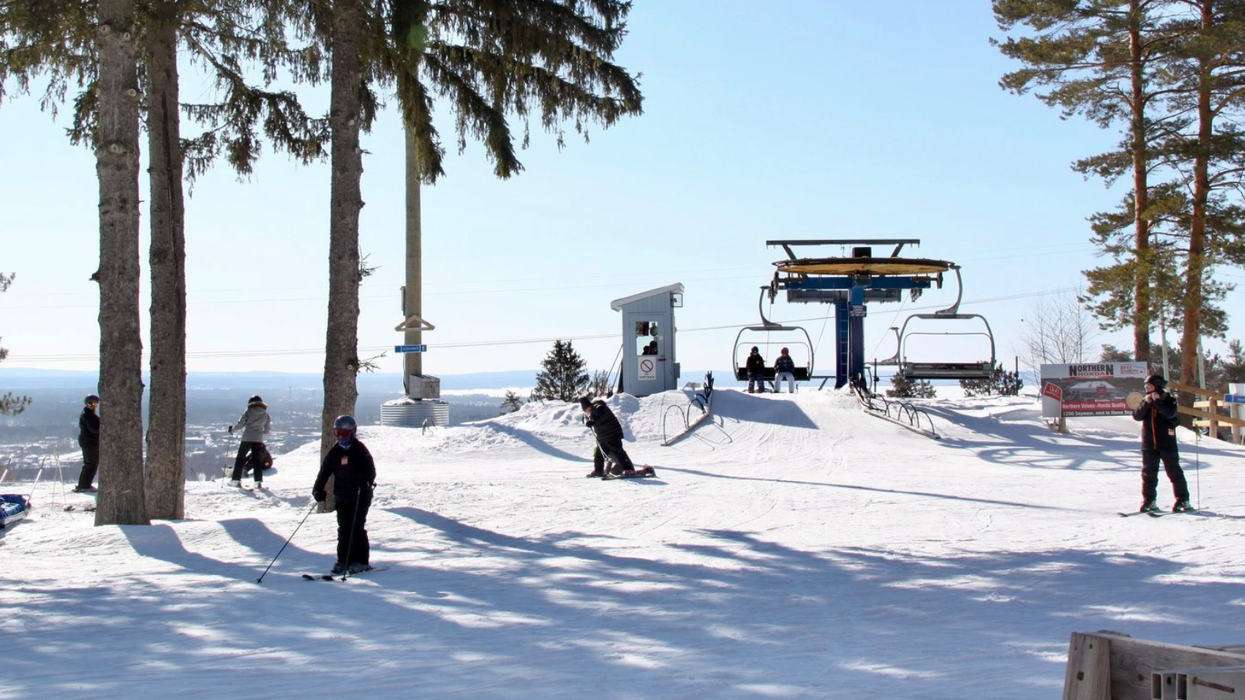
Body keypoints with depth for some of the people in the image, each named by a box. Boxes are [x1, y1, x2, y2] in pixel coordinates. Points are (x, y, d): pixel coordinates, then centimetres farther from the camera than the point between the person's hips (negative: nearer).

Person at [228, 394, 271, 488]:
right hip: (259, 439, 3)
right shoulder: (265, 414, 7)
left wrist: (232, 429, 13)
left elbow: (240, 424, -4)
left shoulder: (248, 412, -2)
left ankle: (236, 480, 6)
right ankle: (259, 481, -2)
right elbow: (267, 430, 10)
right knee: (256, 459, 8)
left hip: (247, 438, -3)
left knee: (240, 458, 7)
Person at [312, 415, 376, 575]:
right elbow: (323, 473, 11)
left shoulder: (360, 450, -4)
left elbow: (370, 471, -11)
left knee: (357, 529, -4)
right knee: (343, 529, 5)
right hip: (342, 498, 5)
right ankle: (343, 561, 11)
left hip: (360, 498, -5)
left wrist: (365, 485, -29)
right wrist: (319, 493, 3)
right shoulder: (334, 453, 9)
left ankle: (361, 561, 2)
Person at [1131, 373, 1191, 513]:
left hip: (1167, 443, -4)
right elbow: (1137, 416, -3)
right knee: (1148, 473, 5)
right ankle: (1149, 501, 12)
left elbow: (1170, 414, -20)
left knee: (1174, 471, 0)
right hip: (1149, 444, 4)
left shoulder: (1168, 400, -2)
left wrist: (1157, 401, -20)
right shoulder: (1145, 401, 10)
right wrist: (1146, 403, -14)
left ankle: (1183, 501, 4)